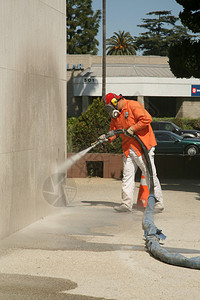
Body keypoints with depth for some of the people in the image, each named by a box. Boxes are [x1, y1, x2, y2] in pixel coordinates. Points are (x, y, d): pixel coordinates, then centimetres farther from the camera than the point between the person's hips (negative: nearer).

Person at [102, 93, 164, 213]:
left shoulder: (133, 106, -10)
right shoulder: (115, 114, 16)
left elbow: (147, 118, -19)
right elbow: (113, 130, 19)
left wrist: (132, 128, -19)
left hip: (143, 146, -8)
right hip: (128, 149, 9)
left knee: (150, 175, -5)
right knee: (127, 176, 6)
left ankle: (158, 203, 0)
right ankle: (127, 204, 10)